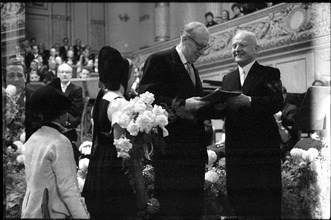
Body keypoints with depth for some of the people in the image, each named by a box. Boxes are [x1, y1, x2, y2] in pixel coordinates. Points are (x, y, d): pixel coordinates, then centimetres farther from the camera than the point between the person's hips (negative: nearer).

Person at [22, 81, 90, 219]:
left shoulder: (31, 140, 7)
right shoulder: (60, 143, -16)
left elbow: (34, 179, 12)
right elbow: (67, 187, -18)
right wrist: (83, 216, -15)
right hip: (54, 212, -8)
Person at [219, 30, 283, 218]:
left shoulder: (270, 74, 3)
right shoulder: (228, 79, 19)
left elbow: (278, 103, -12)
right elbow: (224, 112, 14)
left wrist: (249, 101, -24)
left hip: (263, 146, -4)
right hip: (235, 145, 5)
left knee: (265, 194, -6)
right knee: (237, 195, 3)